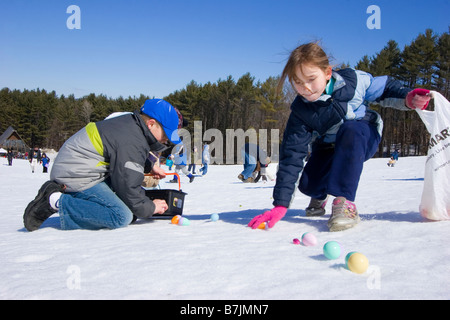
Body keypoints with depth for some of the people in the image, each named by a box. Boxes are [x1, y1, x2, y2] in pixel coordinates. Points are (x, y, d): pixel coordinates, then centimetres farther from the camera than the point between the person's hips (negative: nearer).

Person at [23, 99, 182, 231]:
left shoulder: (130, 123, 10)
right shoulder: (132, 143, -21)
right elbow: (129, 188, -19)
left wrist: (150, 167, 22)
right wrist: (150, 208, -3)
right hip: (76, 178, -11)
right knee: (122, 217, -22)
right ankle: (58, 202, -16)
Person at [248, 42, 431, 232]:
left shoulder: (354, 80, -23)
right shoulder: (300, 111, -22)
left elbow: (385, 88, -1)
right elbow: (291, 155, -25)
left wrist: (408, 99, -23)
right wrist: (281, 204, -31)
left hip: (364, 139, -1)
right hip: (329, 148, 1)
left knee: (350, 129, -36)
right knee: (307, 185, -23)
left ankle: (345, 202, -35)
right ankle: (319, 196, 19)